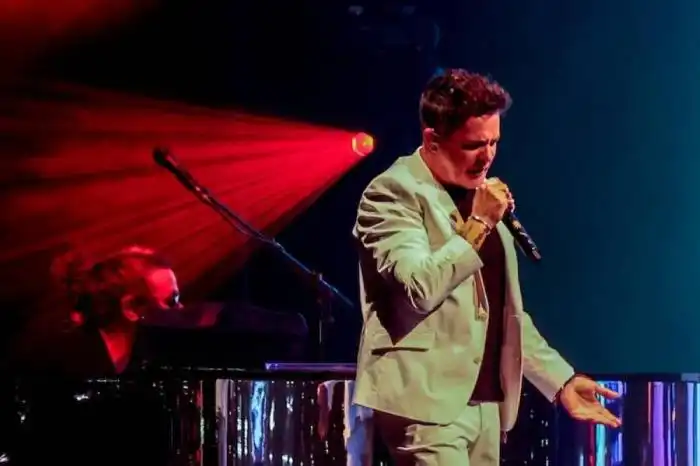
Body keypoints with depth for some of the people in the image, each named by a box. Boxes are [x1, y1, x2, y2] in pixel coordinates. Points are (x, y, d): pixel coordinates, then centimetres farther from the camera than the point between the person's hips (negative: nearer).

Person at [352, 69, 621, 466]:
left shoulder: (481, 197, 19)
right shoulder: (394, 191, -7)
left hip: (484, 402, 8)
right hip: (427, 402, -8)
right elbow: (419, 288, -22)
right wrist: (478, 225, -15)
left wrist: (560, 379, 19)